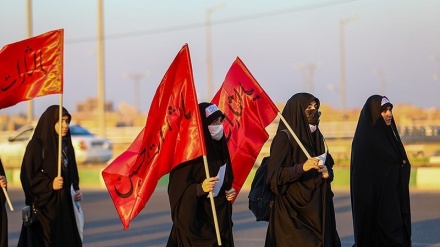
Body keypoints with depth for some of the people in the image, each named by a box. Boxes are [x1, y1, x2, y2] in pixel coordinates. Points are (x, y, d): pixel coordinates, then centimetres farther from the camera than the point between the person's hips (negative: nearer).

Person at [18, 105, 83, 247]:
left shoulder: (66, 144, 12)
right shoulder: (37, 144, -9)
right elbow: (28, 176, -13)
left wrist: (76, 190, 2)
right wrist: (50, 185, -24)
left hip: (64, 204, 7)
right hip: (44, 206, -7)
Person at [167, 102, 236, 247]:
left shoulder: (219, 148, 9)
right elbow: (178, 191, -16)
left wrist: (229, 192, 2)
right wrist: (200, 188, -30)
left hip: (220, 221, 7)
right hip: (195, 223, -7)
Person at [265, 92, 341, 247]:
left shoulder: (316, 137, 12)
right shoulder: (284, 137, -10)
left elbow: (328, 166, 21)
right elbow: (275, 175, -16)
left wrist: (327, 173, -2)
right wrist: (302, 167, -28)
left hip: (316, 208, 7)